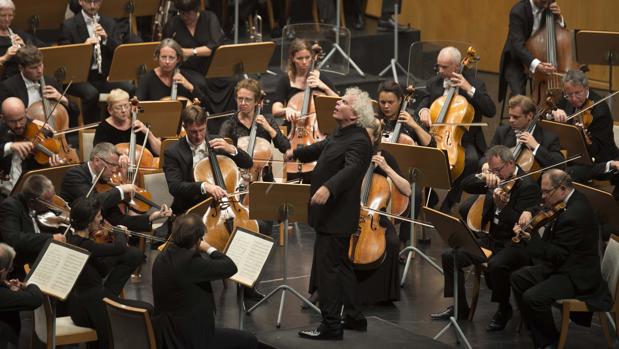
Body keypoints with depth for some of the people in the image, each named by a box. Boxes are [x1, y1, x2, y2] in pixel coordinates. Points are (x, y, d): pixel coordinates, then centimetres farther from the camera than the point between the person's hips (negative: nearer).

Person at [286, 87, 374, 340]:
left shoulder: (358, 141, -21)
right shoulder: (341, 134, 10)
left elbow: (351, 169, -37)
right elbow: (323, 148, 31)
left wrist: (328, 187, -53)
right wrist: (296, 153, 46)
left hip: (337, 216, -11)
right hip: (333, 214, 11)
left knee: (327, 267, -8)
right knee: (340, 264, 18)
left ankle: (331, 326, -3)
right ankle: (354, 318, 28)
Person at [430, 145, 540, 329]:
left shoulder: (528, 186, -15)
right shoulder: (496, 180, 8)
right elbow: (466, 186, 6)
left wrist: (502, 206, -36)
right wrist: (481, 177, -13)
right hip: (492, 238, 8)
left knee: (496, 265, -38)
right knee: (450, 256, -5)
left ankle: (504, 310, -12)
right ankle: (459, 307, 7)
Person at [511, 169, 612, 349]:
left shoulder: (574, 215, -28)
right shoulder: (572, 198, 2)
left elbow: (557, 255, -26)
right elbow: (542, 211, 22)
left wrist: (530, 236, -25)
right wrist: (529, 213, 0)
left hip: (577, 277, -11)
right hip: (560, 265, 11)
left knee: (532, 297, -26)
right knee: (518, 279, 10)